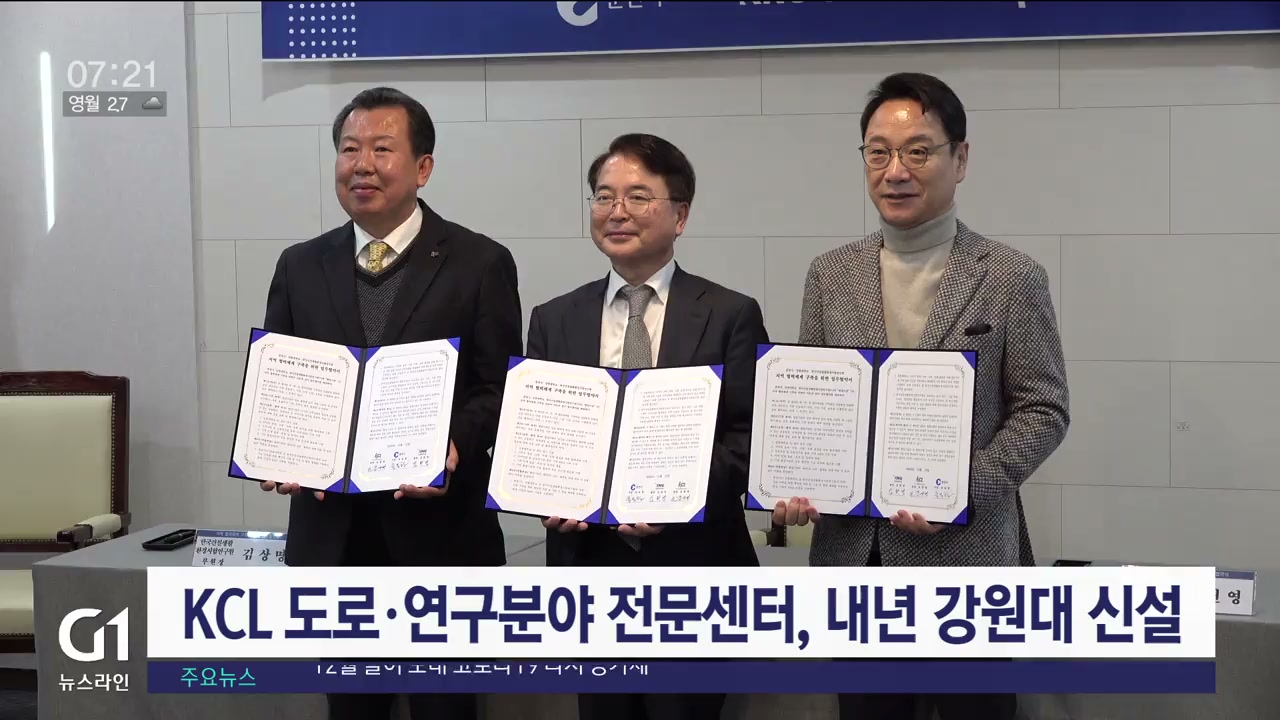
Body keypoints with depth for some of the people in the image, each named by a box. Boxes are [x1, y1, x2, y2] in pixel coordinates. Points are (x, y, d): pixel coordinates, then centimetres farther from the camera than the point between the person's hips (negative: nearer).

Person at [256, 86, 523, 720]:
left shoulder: (480, 263, -2)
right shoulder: (300, 266, 9)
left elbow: (501, 389, -3)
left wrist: (456, 446, -22)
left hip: (437, 529, -3)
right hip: (331, 530, 3)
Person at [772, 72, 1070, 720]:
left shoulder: (1012, 277, -4)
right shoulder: (830, 273, 6)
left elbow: (1043, 410, -5)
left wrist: (964, 491, -18)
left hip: (968, 553, -3)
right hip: (852, 555, 3)